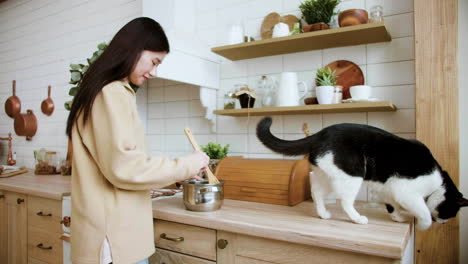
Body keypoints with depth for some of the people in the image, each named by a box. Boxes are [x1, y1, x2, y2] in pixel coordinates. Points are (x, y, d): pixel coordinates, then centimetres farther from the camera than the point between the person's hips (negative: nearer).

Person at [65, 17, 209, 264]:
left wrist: (178, 173, 13)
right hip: (115, 235, -9)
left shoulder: (102, 91, 15)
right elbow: (124, 167, -22)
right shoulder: (113, 92, -16)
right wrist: (187, 165, -12)